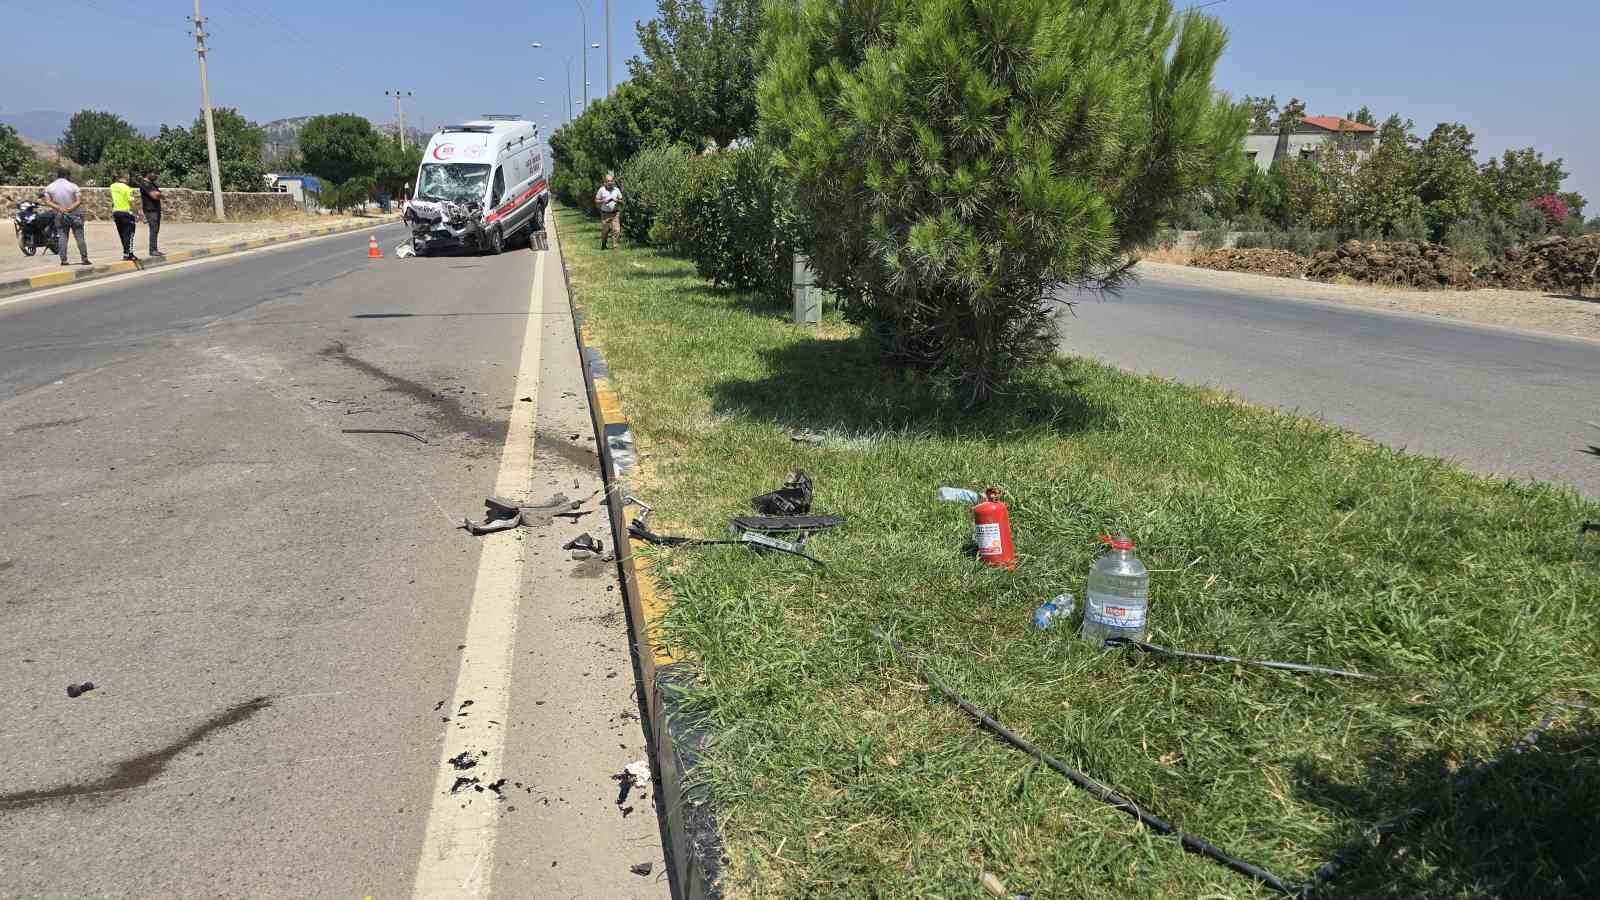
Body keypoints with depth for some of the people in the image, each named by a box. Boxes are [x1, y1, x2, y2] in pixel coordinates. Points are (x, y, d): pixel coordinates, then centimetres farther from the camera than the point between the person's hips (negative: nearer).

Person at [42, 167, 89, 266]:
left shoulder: (49, 187, 2)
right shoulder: (73, 186, -6)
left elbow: (47, 201, -7)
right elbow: (79, 201, -15)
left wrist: (59, 208, -14)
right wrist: (70, 208, -19)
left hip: (60, 215, 2)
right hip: (75, 214, -2)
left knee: (62, 237, 3)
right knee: (79, 237, 0)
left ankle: (63, 260, -3)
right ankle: (84, 258, -2)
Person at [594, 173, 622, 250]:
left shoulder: (617, 190, 6)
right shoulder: (601, 190, 1)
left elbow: (621, 201, 12)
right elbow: (596, 201, 5)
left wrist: (617, 201, -9)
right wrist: (603, 201, -12)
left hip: (615, 213, 1)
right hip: (605, 214, -1)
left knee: (616, 230, -12)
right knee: (604, 231, 6)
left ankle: (615, 246, -8)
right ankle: (603, 245, 27)